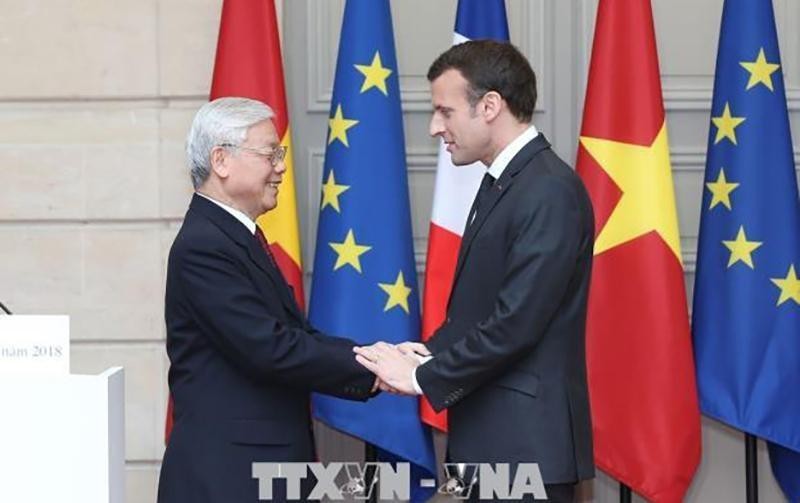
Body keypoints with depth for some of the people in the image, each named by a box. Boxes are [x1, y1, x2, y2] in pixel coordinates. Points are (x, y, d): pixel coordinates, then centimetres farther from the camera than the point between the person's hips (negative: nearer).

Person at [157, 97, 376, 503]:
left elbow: (295, 336, 9)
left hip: (262, 465, 10)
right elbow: (270, 349, -22)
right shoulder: (203, 247, -16)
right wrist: (370, 366, -16)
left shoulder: (236, 237, 15)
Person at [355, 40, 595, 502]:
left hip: (527, 443, -9)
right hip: (490, 435, 9)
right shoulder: (503, 182, 14)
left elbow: (516, 321, -22)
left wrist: (424, 376, -13)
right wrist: (430, 352, 0)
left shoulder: (550, 191, -17)